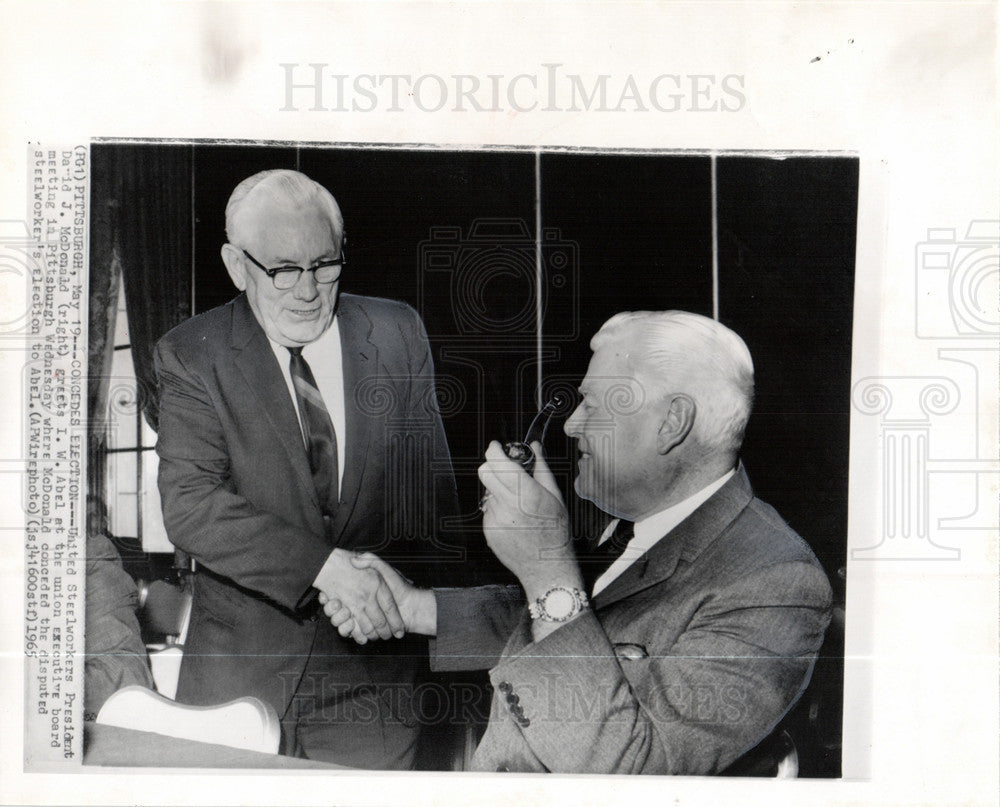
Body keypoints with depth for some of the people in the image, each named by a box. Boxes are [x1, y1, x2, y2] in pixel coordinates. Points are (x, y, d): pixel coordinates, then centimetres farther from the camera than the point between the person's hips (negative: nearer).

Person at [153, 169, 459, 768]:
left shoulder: (399, 333, 1)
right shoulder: (192, 354, -6)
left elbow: (433, 484, 6)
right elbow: (188, 504, -17)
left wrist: (387, 584, -11)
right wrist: (325, 565, -28)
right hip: (238, 670, -1)